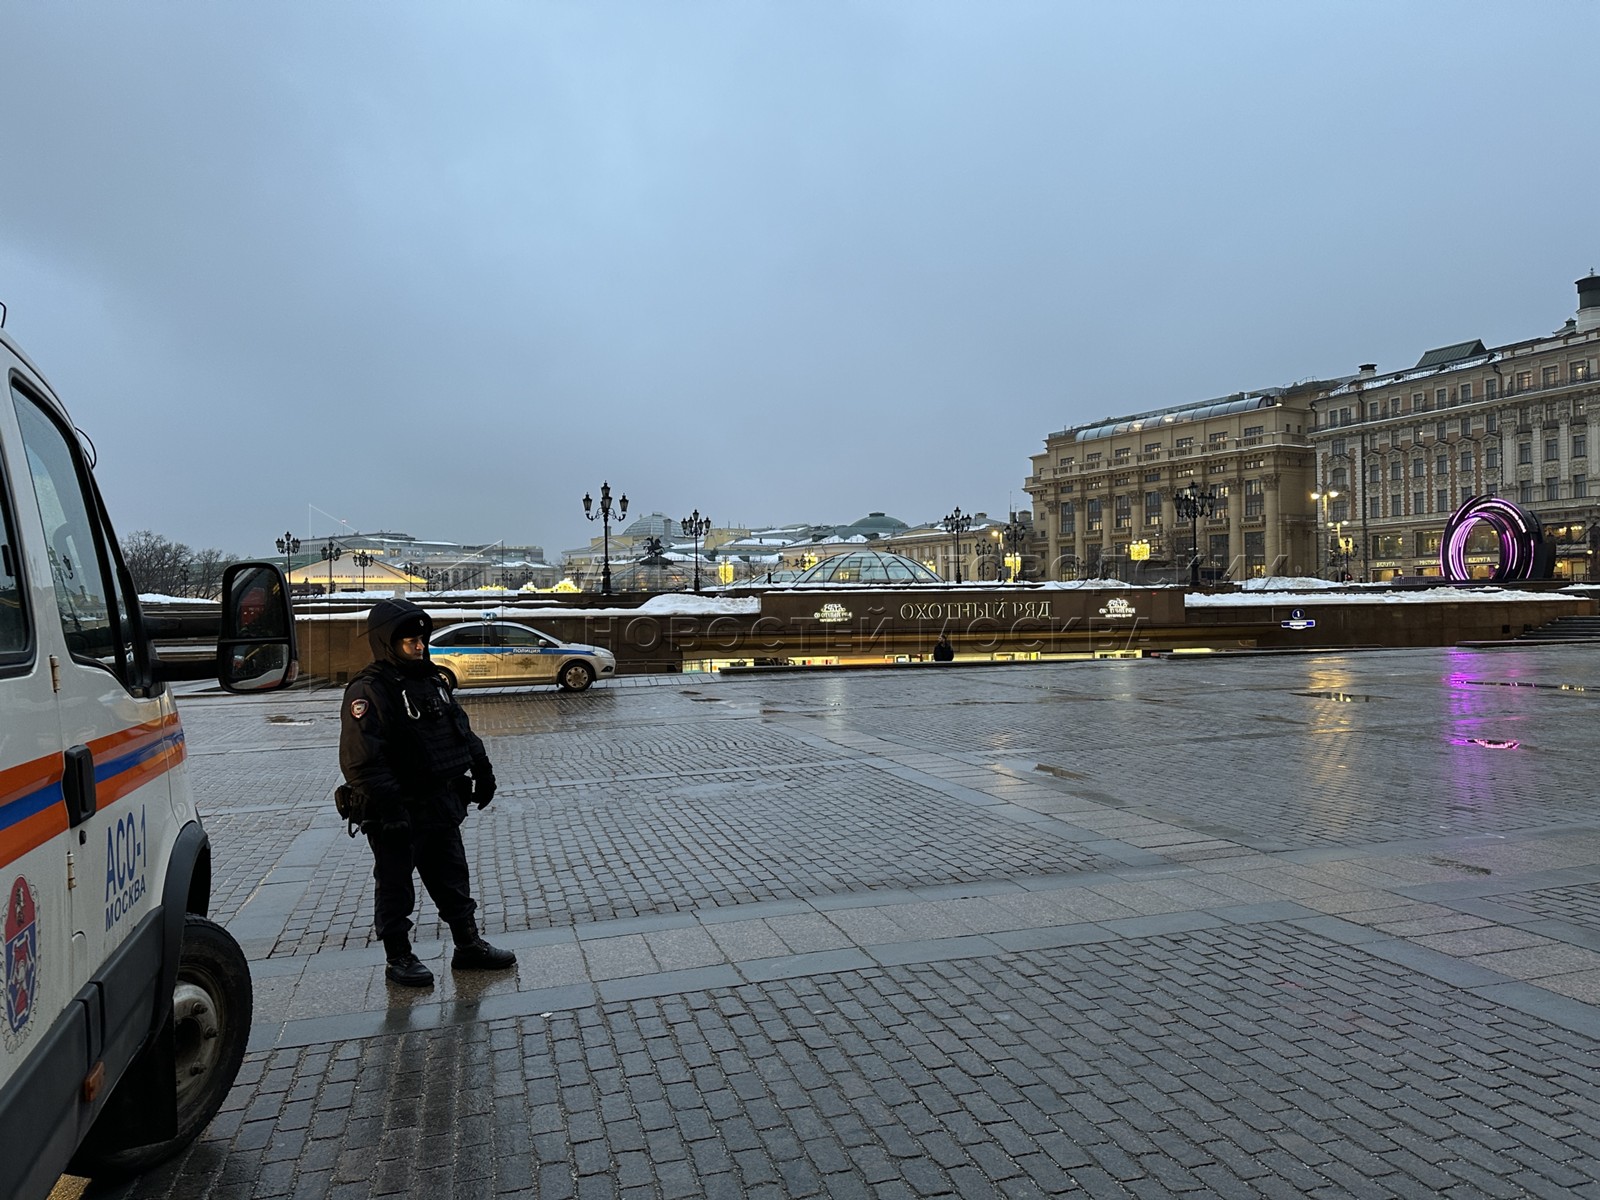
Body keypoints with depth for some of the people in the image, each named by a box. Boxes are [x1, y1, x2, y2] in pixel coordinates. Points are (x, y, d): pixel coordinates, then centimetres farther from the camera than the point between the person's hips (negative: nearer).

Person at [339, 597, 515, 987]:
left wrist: (481, 769, 16)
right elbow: (360, 760, -24)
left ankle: (469, 945, 28)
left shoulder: (433, 680, 9)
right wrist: (388, 807, -27)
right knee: (396, 889, 8)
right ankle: (399, 960, 22)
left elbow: (462, 729, 19)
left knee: (453, 880, 16)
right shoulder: (369, 691, -17)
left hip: (442, 804, 8)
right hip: (398, 812, -8)